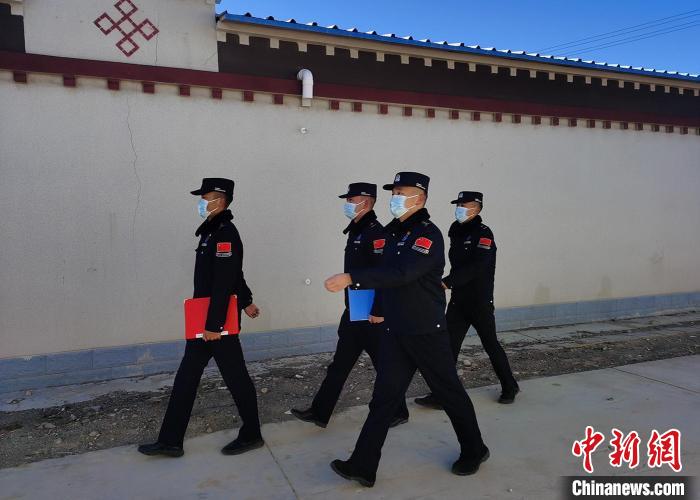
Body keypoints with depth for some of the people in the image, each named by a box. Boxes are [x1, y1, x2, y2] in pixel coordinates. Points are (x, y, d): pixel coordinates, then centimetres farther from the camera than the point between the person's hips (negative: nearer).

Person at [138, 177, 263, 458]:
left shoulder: (225, 233, -18)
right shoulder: (212, 231, 13)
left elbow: (225, 283, -24)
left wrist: (214, 325, -24)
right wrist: (246, 301, 29)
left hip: (219, 322, -10)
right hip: (204, 321, 10)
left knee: (235, 377, 4)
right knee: (186, 377, 12)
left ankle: (251, 436, 22)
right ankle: (170, 441, 22)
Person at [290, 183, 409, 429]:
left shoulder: (376, 233, -17)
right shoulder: (356, 231, 13)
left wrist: (379, 312, -23)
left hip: (372, 314, -9)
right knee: (340, 363, 13)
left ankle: (398, 413, 23)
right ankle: (320, 412, 21)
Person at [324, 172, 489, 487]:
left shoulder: (428, 235, -17)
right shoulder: (394, 232, 10)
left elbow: (401, 273, -31)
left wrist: (350, 278, -36)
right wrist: (379, 308, 16)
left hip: (426, 331, -7)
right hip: (395, 330, 7)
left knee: (449, 393, 10)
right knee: (383, 398, 6)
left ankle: (474, 451, 32)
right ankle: (363, 467, 11)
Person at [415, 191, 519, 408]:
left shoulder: (483, 233, -13)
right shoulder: (456, 232, 10)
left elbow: (477, 266, -27)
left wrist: (447, 282, -33)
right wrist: (448, 283, 5)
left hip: (480, 302, -6)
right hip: (458, 300, 6)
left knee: (490, 345, 8)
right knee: (449, 346, 1)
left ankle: (510, 387, 29)